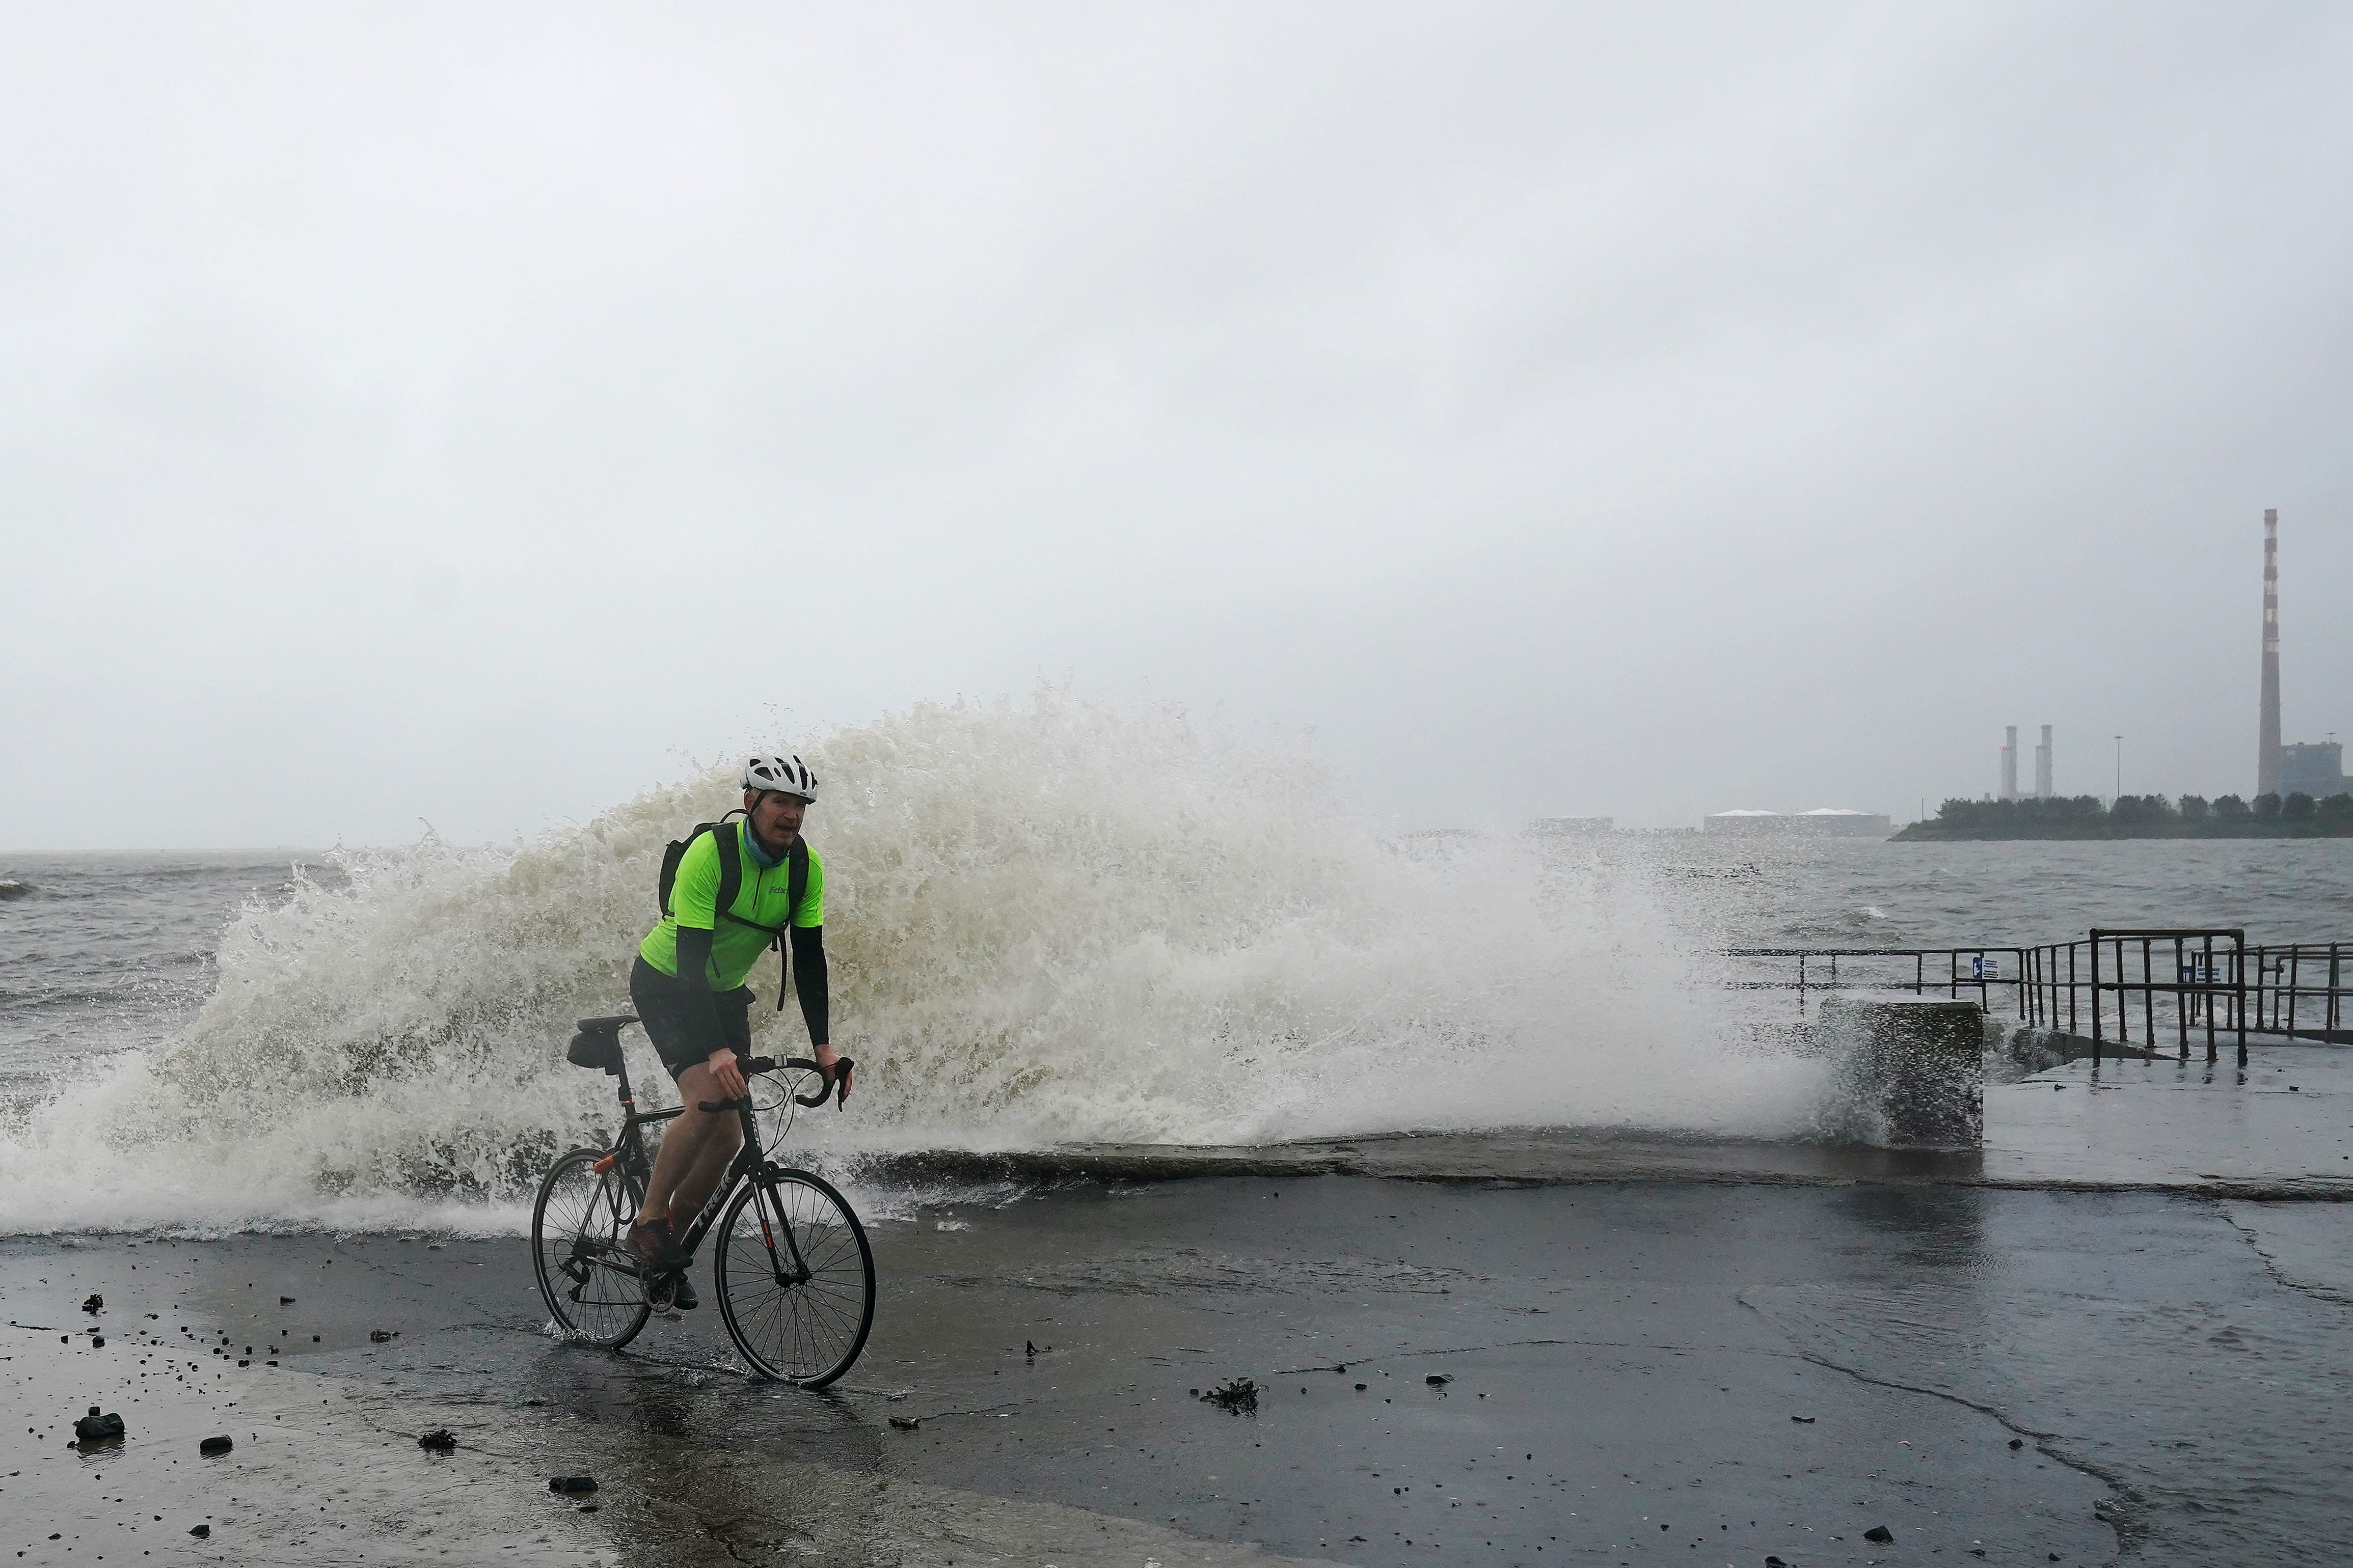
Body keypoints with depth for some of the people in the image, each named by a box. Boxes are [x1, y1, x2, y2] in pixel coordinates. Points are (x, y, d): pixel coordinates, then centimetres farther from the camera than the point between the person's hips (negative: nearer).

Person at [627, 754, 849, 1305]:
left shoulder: (806, 867, -12)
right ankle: (649, 1221, -8)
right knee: (707, 1102, -27)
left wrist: (822, 1046, -18)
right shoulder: (710, 853, -29)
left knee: (727, 1137, -1)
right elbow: (691, 956, -34)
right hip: (666, 983, -6)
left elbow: (809, 957, -9)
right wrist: (718, 1051, -43)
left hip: (724, 992, 6)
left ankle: (668, 1246, 17)